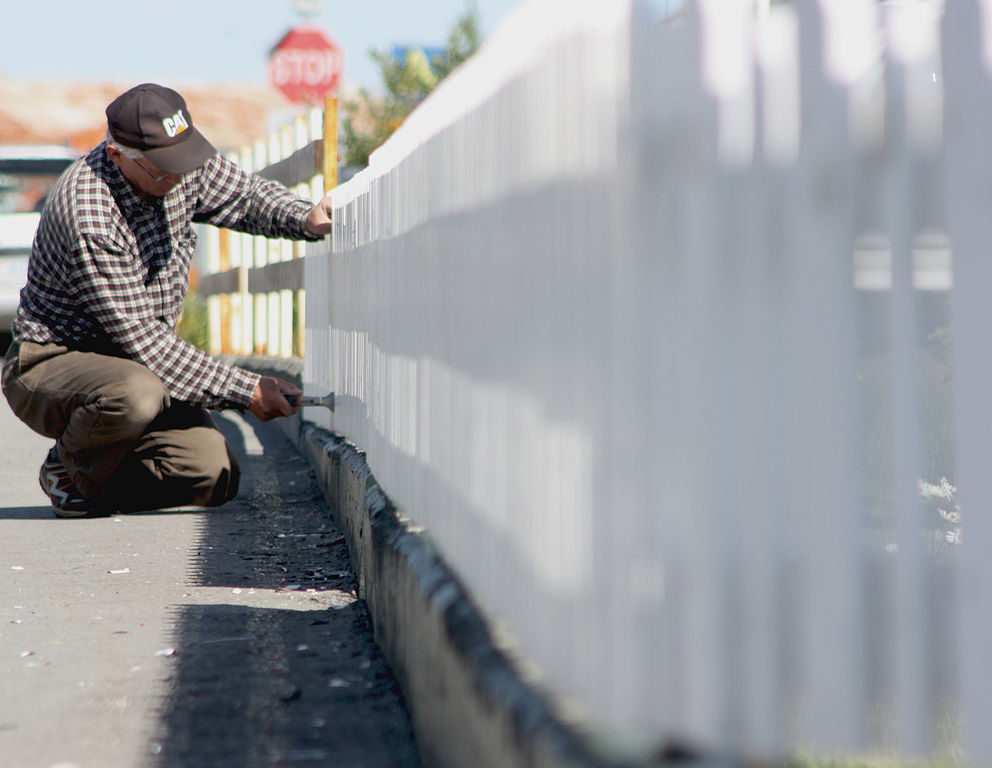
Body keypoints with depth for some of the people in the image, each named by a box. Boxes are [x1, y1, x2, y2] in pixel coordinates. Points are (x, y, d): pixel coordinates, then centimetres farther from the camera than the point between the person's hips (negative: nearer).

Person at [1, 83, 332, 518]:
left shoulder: (182, 167, -7)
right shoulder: (87, 217, -29)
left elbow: (249, 196, 11)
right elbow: (141, 339, -27)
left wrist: (305, 220, -12)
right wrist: (246, 390, -25)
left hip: (135, 365, 7)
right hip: (50, 363, -7)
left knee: (216, 478, -12)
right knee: (134, 394, -40)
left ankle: (99, 475, 14)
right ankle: (69, 469, -7)